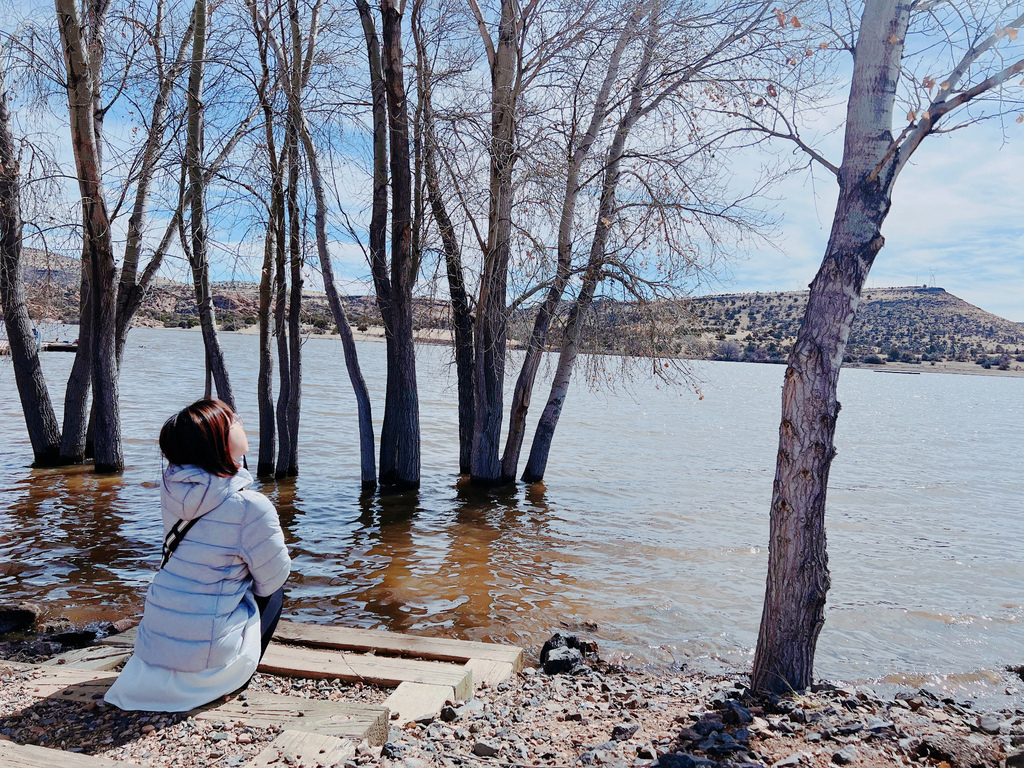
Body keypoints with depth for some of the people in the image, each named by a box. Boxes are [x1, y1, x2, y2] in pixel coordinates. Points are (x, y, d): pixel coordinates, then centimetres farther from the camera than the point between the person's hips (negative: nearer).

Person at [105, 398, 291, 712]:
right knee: (274, 591, 19)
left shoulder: (171, 489, -4)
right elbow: (273, 577, -6)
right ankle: (237, 676, 12)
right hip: (208, 659, -5)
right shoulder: (251, 508, -23)